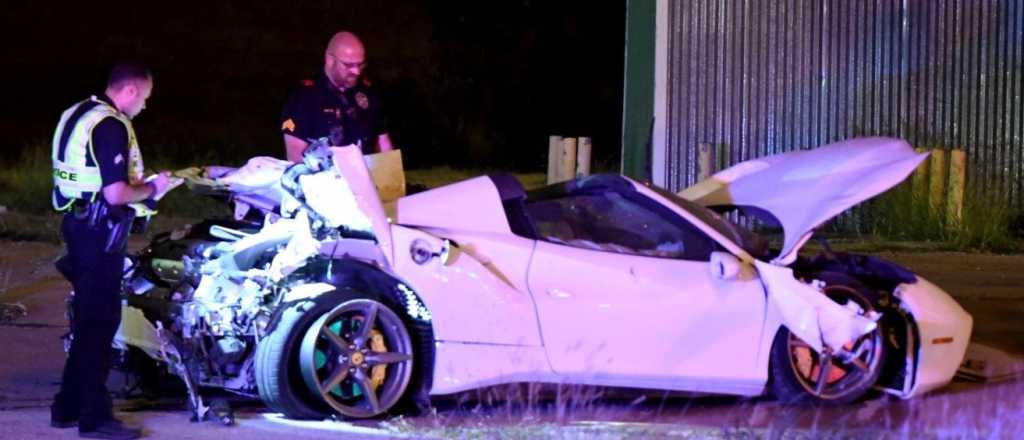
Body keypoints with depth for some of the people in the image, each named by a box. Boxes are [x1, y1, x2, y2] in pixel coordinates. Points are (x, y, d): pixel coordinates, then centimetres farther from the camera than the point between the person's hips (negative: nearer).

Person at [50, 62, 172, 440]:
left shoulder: (76, 115, 11)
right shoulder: (111, 127, -19)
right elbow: (116, 194, -25)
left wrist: (138, 183, 17)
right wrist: (152, 188, -8)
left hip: (77, 222, 10)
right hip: (101, 234, -10)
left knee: (87, 317, 18)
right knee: (101, 321, -4)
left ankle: (68, 406, 24)